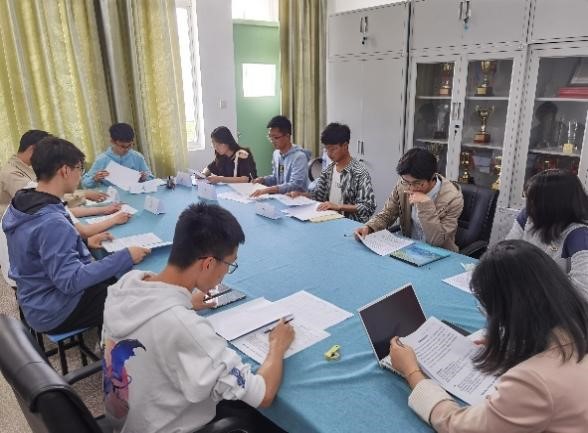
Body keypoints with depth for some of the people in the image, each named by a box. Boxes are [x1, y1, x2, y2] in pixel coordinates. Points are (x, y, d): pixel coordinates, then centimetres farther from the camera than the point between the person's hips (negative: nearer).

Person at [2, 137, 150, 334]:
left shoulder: (20, 204, -3)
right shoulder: (52, 223, -32)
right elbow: (71, 281, -31)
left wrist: (86, 241, 5)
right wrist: (125, 257, -31)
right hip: (55, 313, -9)